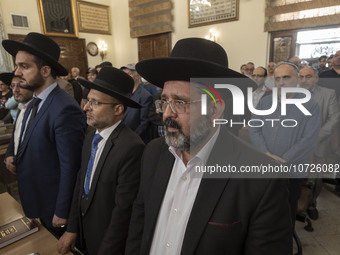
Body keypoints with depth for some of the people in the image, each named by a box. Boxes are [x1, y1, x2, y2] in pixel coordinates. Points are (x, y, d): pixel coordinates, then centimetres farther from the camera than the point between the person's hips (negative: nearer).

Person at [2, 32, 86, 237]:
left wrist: (62, 212, -17)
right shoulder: (35, 102, 2)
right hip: (35, 200, 8)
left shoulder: (65, 109, -28)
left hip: (53, 205, -8)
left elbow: (70, 168, -24)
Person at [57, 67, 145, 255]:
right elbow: (81, 183, 3)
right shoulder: (91, 138, -4)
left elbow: (124, 208, -25)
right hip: (86, 232, 7)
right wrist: (72, 229, 4)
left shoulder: (131, 147, -30)